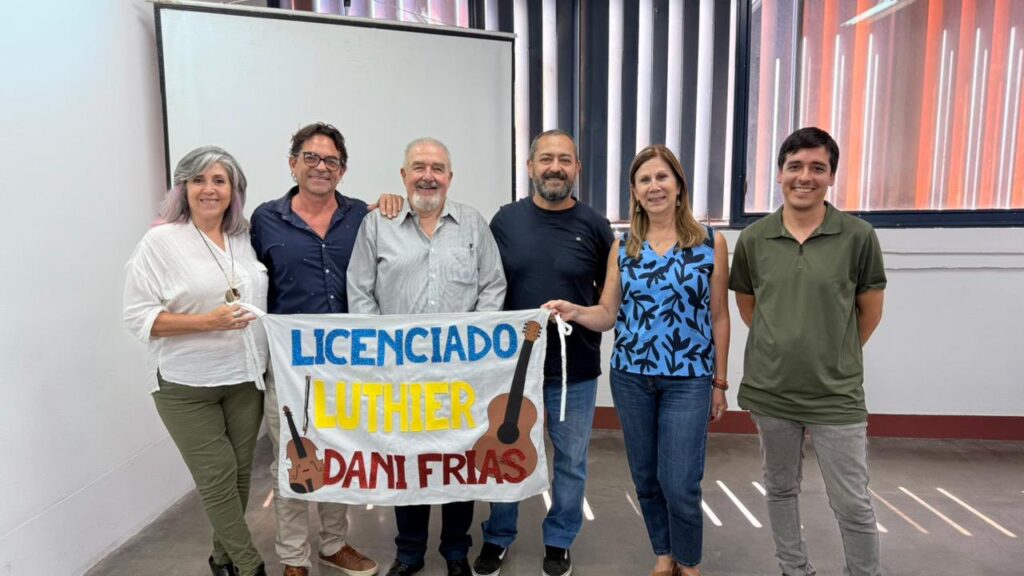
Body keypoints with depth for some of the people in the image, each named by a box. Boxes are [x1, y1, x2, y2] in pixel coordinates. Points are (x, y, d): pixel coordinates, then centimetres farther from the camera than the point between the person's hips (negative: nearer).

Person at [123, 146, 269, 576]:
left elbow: (262, 298, 19)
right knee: (217, 476, 1)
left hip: (245, 378, 5)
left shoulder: (245, 237, 6)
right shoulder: (161, 241, -8)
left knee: (240, 472, 13)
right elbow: (138, 316, -12)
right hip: (186, 386, -4)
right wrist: (207, 321, -22)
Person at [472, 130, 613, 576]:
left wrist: (584, 318, -9)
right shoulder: (506, 220, -1)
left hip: (576, 369, 0)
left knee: (571, 461, 14)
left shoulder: (594, 226, -2)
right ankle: (497, 538, 36)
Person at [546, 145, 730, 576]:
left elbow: (719, 317, 1)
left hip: (689, 379, -2)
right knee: (645, 477, 14)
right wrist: (575, 311, -20)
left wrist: (719, 382, 2)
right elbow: (608, 313, 1)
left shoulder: (711, 243, -3)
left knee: (679, 483, -1)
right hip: (631, 377, 3)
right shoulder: (622, 248, 3)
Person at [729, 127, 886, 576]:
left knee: (852, 504, 7)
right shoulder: (753, 239, -2)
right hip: (770, 391, 2)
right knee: (781, 489, 17)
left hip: (837, 395, -2)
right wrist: (780, 349, 9)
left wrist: (836, 357, 9)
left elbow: (870, 310, 4)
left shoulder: (858, 236, -7)